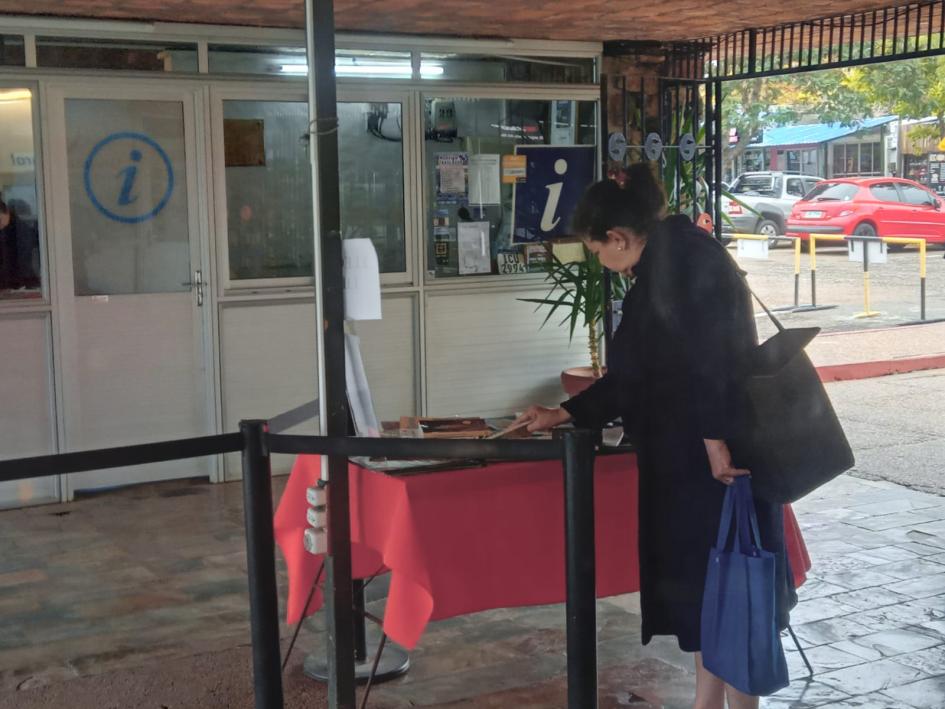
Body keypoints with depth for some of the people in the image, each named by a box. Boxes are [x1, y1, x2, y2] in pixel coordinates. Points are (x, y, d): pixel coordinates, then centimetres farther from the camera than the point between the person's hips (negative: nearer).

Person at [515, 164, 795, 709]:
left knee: (715, 574, -5)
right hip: (691, 451, 10)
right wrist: (562, 415, 31)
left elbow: (702, 348, -21)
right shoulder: (658, 273, 21)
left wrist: (713, 439, -26)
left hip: (712, 449, -10)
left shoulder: (678, 249, -9)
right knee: (700, 572, 12)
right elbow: (634, 375, 26)